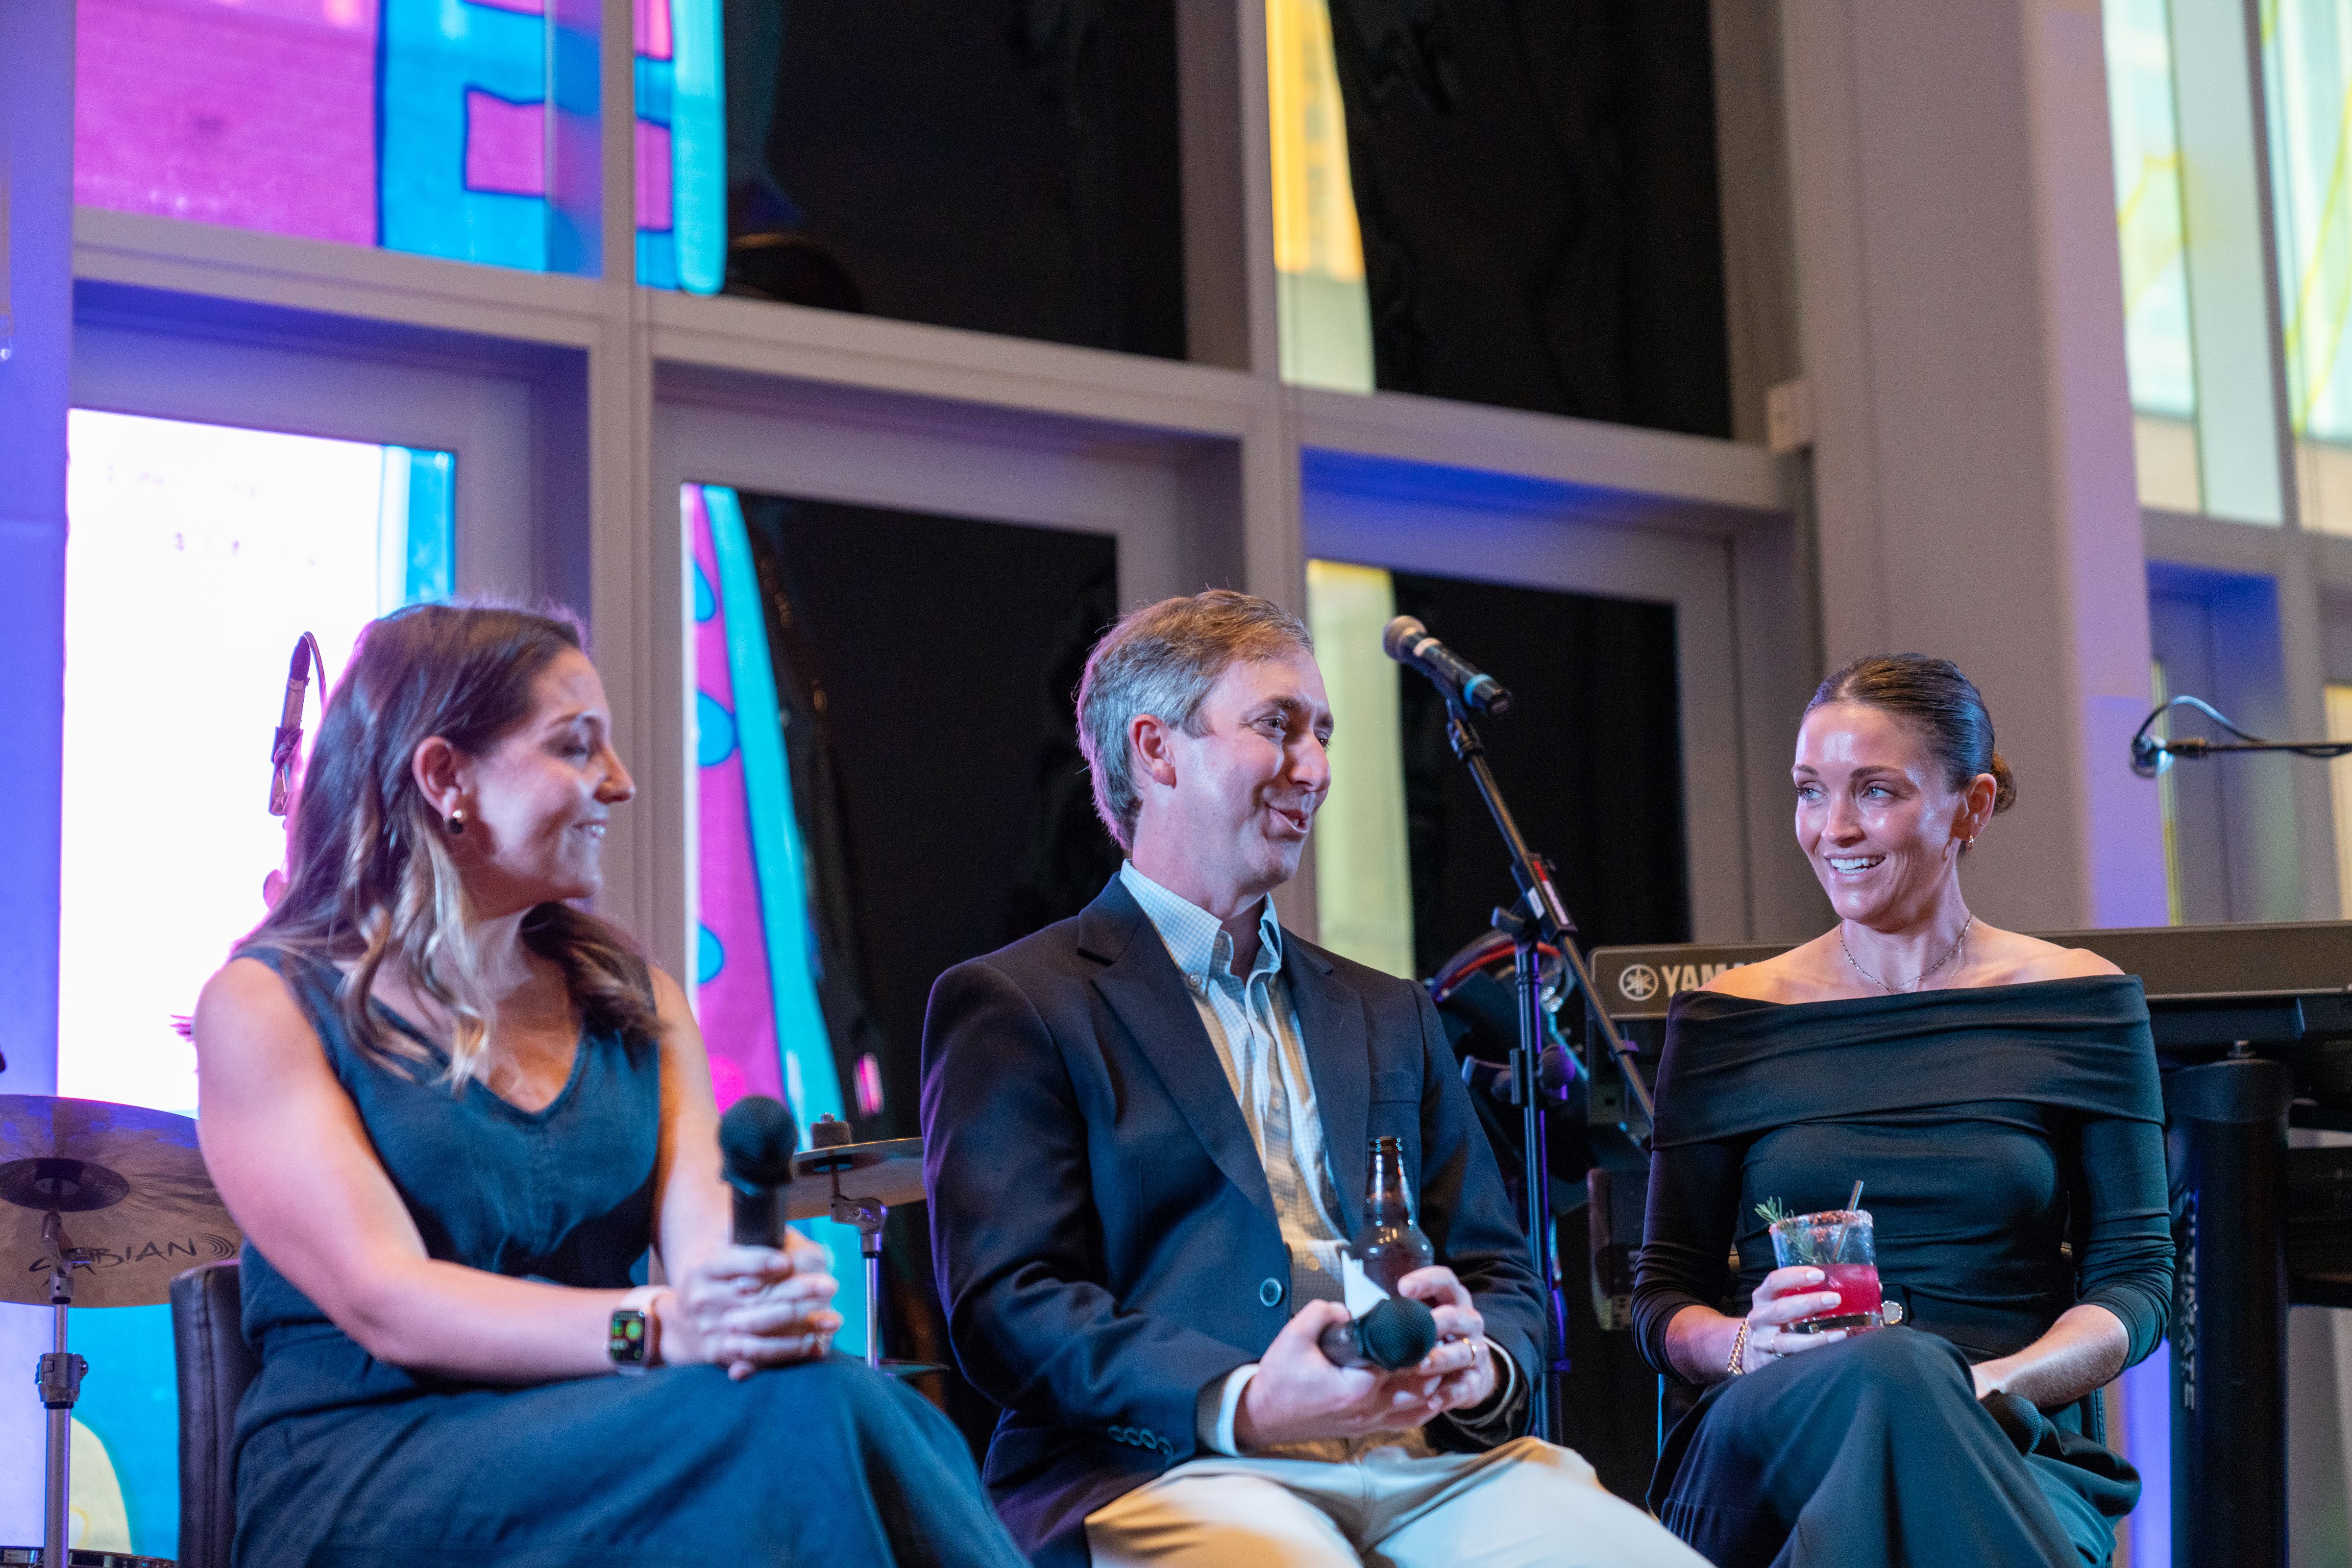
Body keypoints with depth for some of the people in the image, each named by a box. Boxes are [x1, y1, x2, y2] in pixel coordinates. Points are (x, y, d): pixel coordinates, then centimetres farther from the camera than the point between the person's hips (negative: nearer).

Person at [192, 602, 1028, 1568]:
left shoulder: (632, 999, 17)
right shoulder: (264, 1006, 0)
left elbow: (703, 1230, 1)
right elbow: (384, 1303, -13)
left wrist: (770, 1293, -25)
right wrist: (653, 1329, -29)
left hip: (602, 1438, 5)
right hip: (370, 1481, -4)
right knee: (803, 1413, -32)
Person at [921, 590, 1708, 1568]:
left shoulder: (1390, 1015, 26)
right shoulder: (1012, 1007, 6)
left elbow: (1501, 1275, 21)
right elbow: (1008, 1305, -5)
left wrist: (1477, 1361, -5)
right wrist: (1242, 1405, -21)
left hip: (1426, 1455, 6)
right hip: (1173, 1468, -5)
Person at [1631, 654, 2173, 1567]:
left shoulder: (2078, 1003, 10)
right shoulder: (1727, 1020, 11)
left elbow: (2134, 1283, 7)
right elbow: (1662, 1295, 13)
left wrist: (1986, 1381, -14)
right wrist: (1747, 1344, -12)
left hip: (2013, 1450, 1)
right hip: (1765, 1448, 0)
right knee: (1888, 1370, -38)